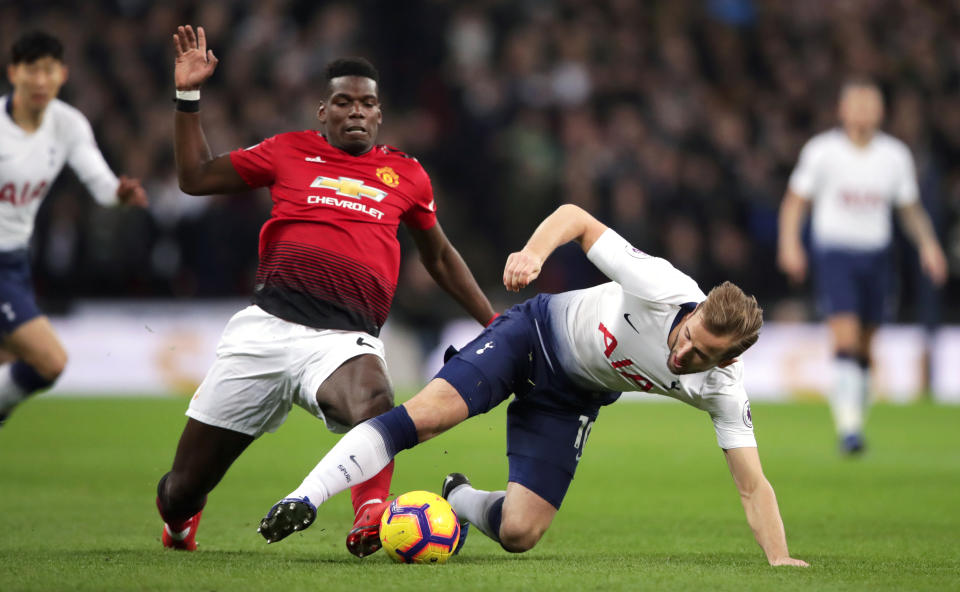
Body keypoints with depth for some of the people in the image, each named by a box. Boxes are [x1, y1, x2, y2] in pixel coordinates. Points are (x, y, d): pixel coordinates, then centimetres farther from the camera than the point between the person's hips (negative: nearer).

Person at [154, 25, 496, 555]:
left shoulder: (406, 175, 16)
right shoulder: (291, 153, 14)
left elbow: (438, 256, 31)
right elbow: (195, 178, 20)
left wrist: (494, 325, 30)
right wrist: (188, 97, 12)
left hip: (345, 338, -1)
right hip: (267, 326, 1)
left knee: (374, 402, -41)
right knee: (183, 489, 4)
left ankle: (371, 517, -53)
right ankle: (179, 514, 37)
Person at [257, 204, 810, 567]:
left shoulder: (723, 388, -22)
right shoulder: (663, 288, -30)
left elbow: (753, 484, -17)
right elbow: (576, 217, -21)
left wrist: (780, 558, -29)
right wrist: (534, 252, -39)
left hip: (572, 400, 3)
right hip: (540, 332, -3)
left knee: (519, 533, -8)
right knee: (430, 411, -29)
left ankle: (460, 500, 27)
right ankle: (304, 501, -27)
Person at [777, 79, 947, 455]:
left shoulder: (895, 155, 4)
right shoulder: (822, 151, -5)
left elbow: (910, 208, 13)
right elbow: (795, 200, 1)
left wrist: (927, 244, -2)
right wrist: (789, 243, -12)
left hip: (877, 255, 4)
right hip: (834, 253, -4)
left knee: (864, 349, 9)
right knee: (846, 340, -18)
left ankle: (854, 419, 24)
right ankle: (849, 427, -21)